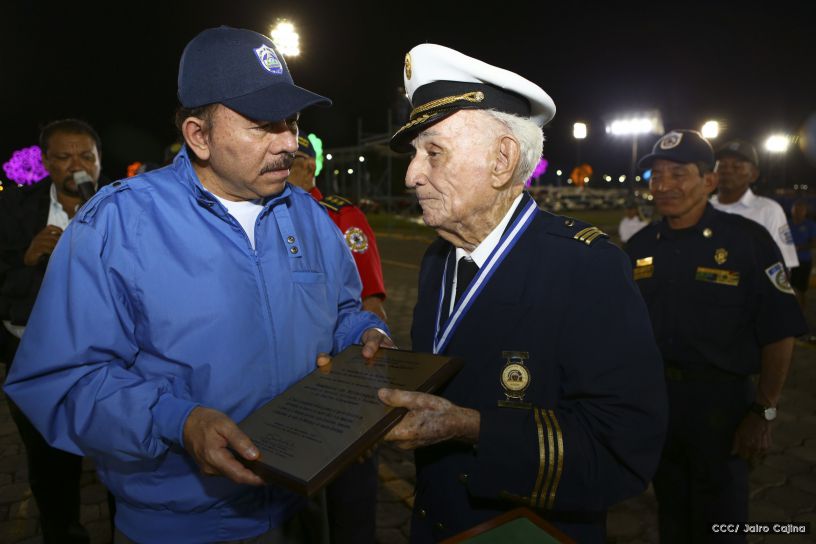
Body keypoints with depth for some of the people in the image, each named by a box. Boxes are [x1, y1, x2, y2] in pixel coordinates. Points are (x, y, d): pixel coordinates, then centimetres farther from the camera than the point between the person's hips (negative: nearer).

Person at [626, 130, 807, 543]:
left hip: (721, 399, -4)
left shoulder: (747, 240, -11)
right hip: (652, 396, 4)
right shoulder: (639, 246, 1)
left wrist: (764, 412, -13)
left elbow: (778, 334, -10)